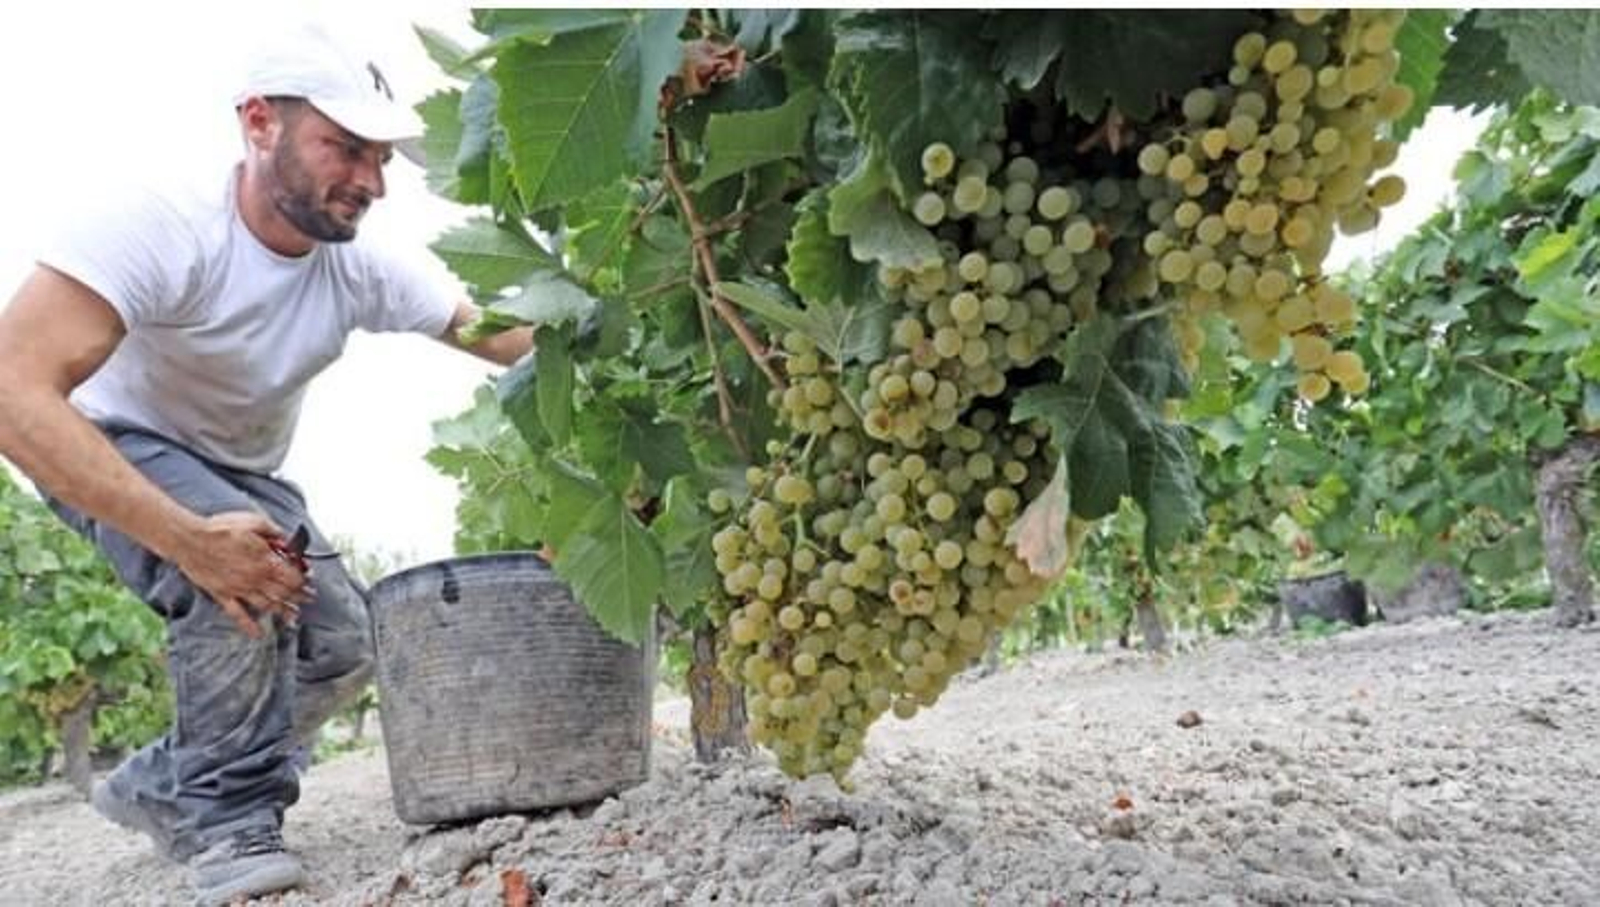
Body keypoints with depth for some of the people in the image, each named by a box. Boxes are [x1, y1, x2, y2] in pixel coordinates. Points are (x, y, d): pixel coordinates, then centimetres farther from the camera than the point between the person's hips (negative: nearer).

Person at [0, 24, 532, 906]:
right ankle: (230, 820, -13)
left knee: (342, 649, -4)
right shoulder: (161, 230, -36)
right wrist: (190, 539, -51)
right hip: (111, 455, -6)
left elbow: (502, 338, -17)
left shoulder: (362, 272, -19)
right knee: (233, 573, -34)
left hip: (243, 475, 6)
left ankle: (159, 785, 17)